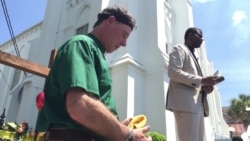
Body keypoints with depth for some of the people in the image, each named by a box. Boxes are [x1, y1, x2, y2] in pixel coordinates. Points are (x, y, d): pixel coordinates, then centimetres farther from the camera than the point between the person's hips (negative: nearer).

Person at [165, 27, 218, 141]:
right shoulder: (179, 49, 6)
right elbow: (173, 72, -12)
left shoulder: (192, 56, 32)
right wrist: (201, 80, -15)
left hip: (198, 104, 9)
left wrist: (204, 87, 9)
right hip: (185, 102, -9)